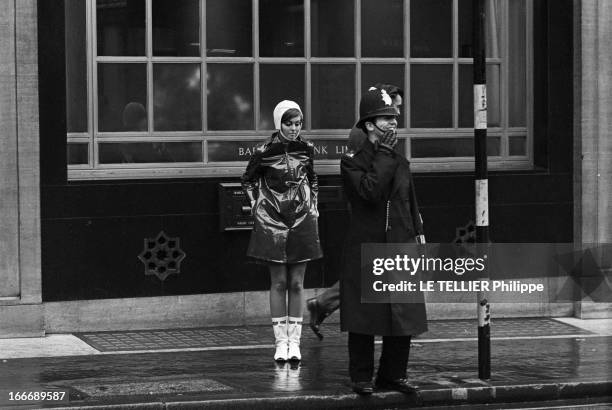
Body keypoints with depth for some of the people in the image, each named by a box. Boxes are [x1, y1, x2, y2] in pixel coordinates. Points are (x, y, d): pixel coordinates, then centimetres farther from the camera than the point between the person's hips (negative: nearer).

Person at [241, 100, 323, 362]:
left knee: (296, 283, 3)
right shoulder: (264, 152, -7)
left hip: (302, 223, 2)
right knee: (278, 282, 0)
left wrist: (312, 206, 11)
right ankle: (281, 342, 4)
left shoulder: (306, 149, 2)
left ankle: (294, 341, 6)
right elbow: (248, 181, 9)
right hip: (272, 223, -2)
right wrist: (257, 207, 2)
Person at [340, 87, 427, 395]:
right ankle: (362, 378, 11)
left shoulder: (400, 162, 14)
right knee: (364, 318, 1)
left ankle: (393, 374, 18)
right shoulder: (352, 162, -4)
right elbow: (370, 191, -22)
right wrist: (383, 154, -15)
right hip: (365, 251, -5)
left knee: (404, 317, 5)